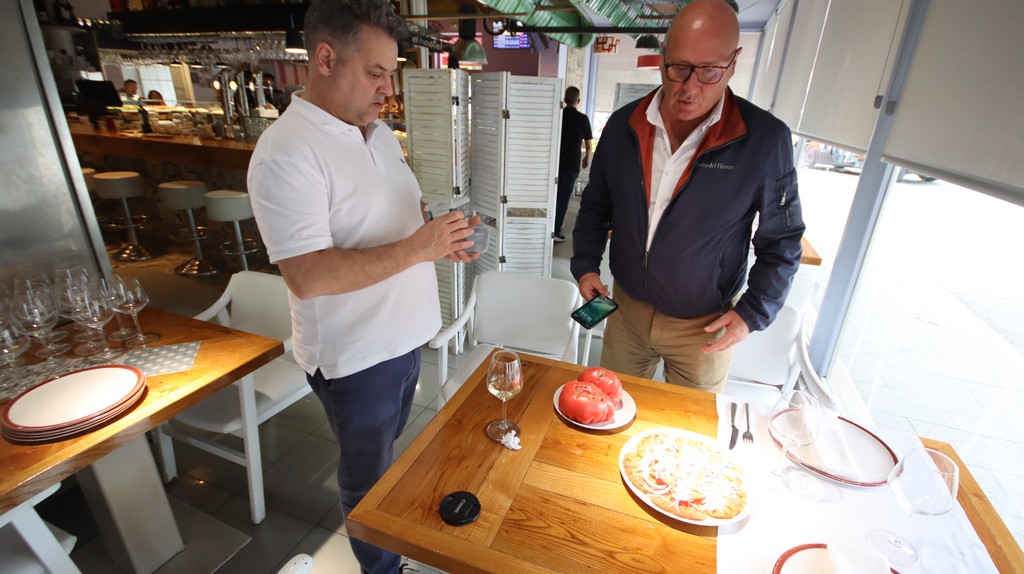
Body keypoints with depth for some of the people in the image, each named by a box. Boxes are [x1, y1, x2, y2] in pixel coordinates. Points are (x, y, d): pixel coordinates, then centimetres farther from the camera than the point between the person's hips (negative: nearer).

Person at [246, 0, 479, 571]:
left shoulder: (379, 131, 6)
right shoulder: (286, 153, -22)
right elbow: (306, 277, -28)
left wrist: (441, 233, -4)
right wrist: (417, 249, -29)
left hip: (402, 335, 8)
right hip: (355, 357, -8)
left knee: (388, 453, 29)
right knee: (370, 478, 16)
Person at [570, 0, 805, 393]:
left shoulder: (766, 140, -14)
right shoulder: (623, 125, -4)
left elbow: (781, 240, -5)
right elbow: (595, 206, 7)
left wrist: (752, 313, -10)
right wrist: (586, 265, -2)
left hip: (704, 327, -2)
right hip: (627, 307, 3)